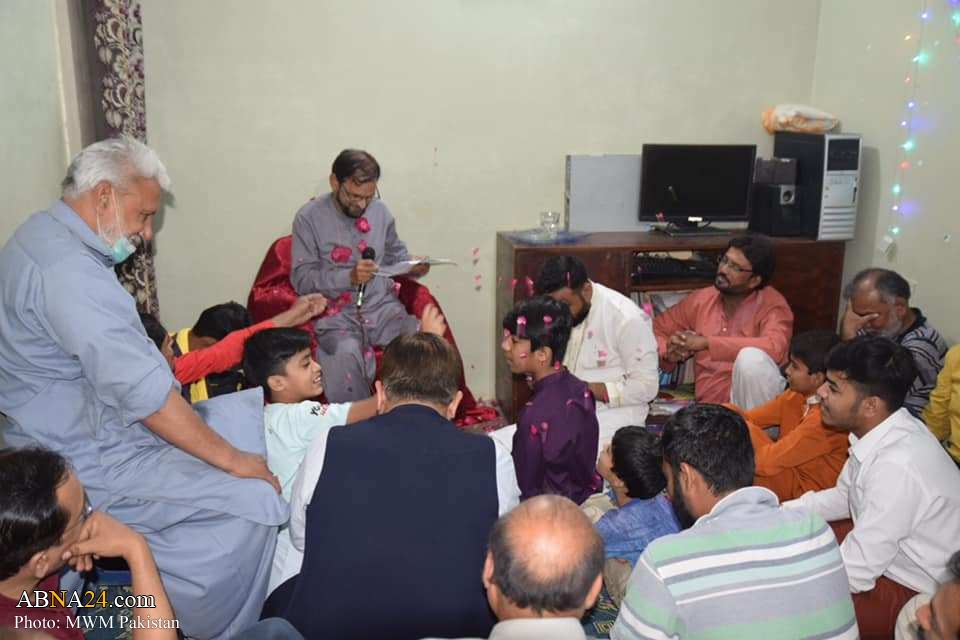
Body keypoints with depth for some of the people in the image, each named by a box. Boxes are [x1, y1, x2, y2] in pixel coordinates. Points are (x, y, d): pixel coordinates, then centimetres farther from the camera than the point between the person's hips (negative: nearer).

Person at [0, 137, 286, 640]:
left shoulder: (42, 235, 8)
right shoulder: (68, 270, -26)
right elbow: (146, 394, -29)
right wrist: (231, 460, -21)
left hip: (78, 431, 11)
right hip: (85, 463, -11)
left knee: (248, 446, 11)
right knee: (253, 502, -20)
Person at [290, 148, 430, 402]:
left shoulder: (380, 210, 10)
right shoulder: (309, 217, -3)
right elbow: (302, 279, -6)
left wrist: (412, 267, 1)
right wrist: (349, 276, -20)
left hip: (383, 307, 3)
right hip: (337, 313, -3)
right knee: (347, 354, -36)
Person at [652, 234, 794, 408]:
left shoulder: (771, 304, -7)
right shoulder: (700, 299, 7)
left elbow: (774, 349, -26)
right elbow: (655, 330, 16)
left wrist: (707, 342, -22)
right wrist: (668, 353, -7)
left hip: (758, 404, -2)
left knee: (751, 357, -32)